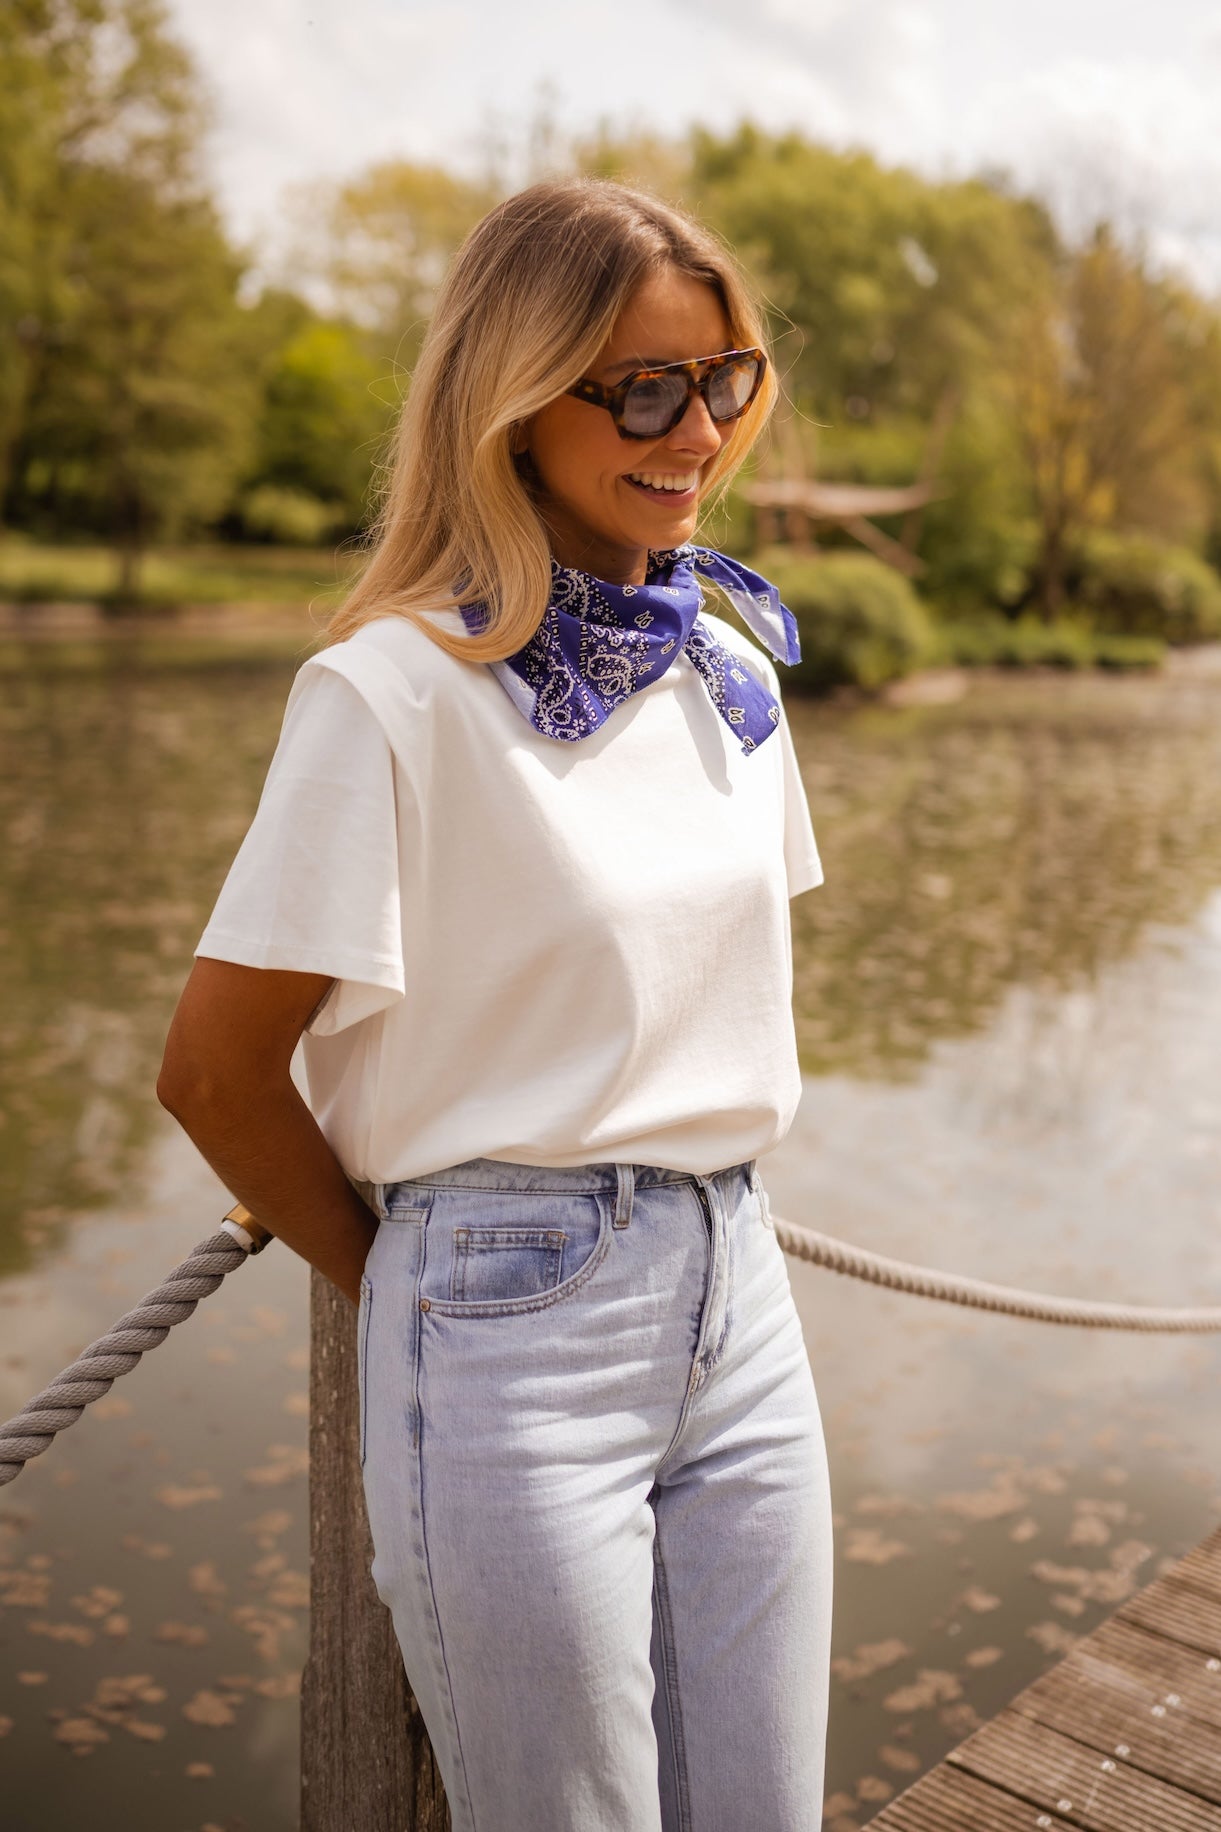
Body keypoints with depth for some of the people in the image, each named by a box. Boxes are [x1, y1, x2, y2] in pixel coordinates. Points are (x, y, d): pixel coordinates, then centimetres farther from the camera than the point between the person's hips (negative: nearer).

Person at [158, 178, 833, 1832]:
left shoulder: (731, 667, 6)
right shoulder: (395, 692, -14)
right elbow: (215, 1069, -11)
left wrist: (702, 1217, 12)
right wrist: (401, 1277, 1)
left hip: (738, 1296, 6)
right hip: (514, 1323, -6)